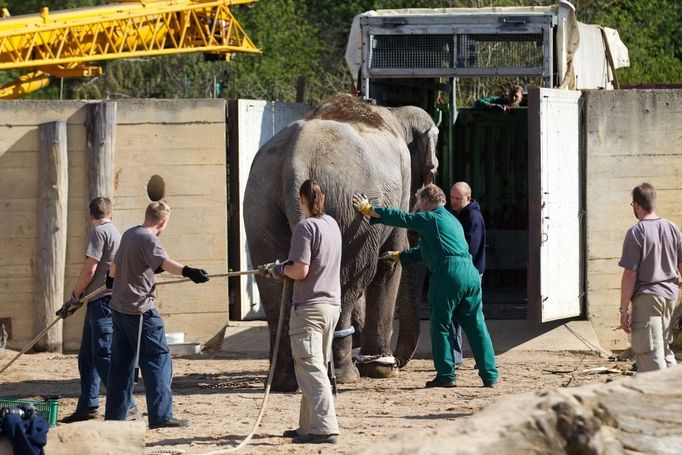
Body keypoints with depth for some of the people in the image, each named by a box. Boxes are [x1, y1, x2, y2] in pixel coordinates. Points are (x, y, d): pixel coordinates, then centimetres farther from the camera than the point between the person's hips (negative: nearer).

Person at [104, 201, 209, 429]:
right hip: (140, 310, -9)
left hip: (118, 307, 9)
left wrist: (111, 278, 54)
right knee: (158, 359, -6)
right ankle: (161, 415, -11)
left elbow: (116, 263, 32)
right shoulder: (148, 239, -14)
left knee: (121, 363, 12)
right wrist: (187, 271, -52)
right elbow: (163, 262, -35)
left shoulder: (129, 235, 14)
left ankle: (114, 415, 14)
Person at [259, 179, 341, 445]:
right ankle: (308, 425, 22)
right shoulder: (332, 224, 12)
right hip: (332, 304, 9)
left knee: (310, 368, -11)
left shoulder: (305, 227, -14)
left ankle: (325, 428, -20)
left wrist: (281, 269, 0)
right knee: (317, 367, 16)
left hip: (309, 307, -9)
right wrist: (278, 269, 21)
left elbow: (300, 270, -19)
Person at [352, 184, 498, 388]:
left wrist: (369, 210, 10)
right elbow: (426, 250, 39)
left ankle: (446, 375, -1)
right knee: (476, 326, 8)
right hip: (471, 274, 7)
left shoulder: (429, 218, 4)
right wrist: (398, 256, 46)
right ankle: (490, 375, 5)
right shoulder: (452, 221, 30)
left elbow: (401, 218, 2)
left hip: (448, 274, -7)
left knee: (440, 326, 2)